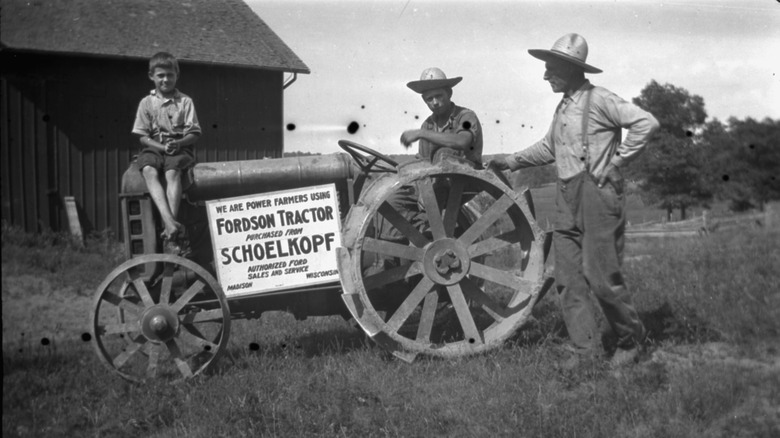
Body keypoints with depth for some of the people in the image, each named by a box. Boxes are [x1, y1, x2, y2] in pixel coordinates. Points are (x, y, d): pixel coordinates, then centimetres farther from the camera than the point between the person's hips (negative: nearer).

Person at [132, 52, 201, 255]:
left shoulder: (185, 101, 8)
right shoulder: (147, 103, 10)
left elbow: (194, 134, 3)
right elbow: (142, 136, 5)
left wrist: (178, 143, -16)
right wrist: (161, 147, -12)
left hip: (180, 148, -1)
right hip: (154, 148, 2)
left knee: (172, 173, -34)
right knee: (149, 171, -33)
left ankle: (170, 236, -40)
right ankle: (170, 223, -48)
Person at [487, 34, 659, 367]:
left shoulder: (599, 99, -8)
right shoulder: (562, 107, 16)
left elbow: (646, 122, -15)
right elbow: (547, 147, 29)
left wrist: (616, 161, -12)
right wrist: (513, 161, 19)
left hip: (598, 192, -8)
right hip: (566, 197, 8)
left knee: (601, 277, -5)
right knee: (569, 278, 3)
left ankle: (631, 338, 16)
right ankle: (586, 349, 10)